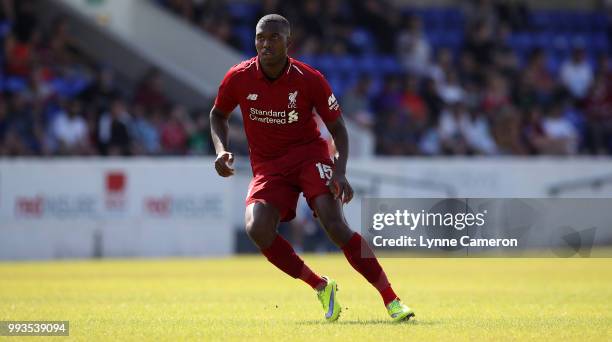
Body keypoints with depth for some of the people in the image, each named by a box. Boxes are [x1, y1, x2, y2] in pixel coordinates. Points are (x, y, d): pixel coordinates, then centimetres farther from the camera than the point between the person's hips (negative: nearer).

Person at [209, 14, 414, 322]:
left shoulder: (309, 79, -12)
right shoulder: (239, 78, -8)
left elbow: (337, 126, -2)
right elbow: (218, 115, 12)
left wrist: (340, 172, -18)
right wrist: (221, 150, -8)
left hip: (309, 155, -2)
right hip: (267, 166, 2)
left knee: (335, 224, -23)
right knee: (257, 228, -25)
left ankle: (391, 300, -16)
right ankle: (320, 286, -5)